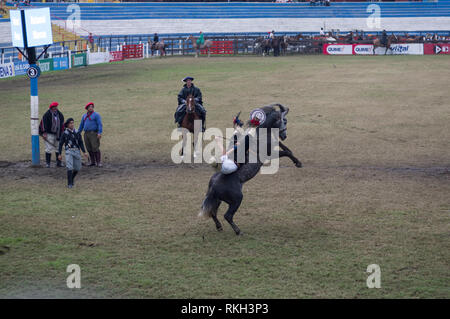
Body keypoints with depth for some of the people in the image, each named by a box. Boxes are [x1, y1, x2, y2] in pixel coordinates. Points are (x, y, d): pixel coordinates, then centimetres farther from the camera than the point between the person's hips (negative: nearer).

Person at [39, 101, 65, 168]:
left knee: (58, 148, 9)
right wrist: (44, 133, -16)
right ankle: (47, 163, -2)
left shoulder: (60, 115, 8)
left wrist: (62, 133, 12)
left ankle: (58, 163, 16)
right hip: (49, 134, -6)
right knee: (49, 148, -8)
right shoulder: (47, 115, -9)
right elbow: (44, 123, -10)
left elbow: (62, 124, 15)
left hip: (57, 134, 6)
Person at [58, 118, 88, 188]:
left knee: (77, 168, 7)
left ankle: (72, 178, 36)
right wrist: (59, 154, -1)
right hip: (69, 152, -4)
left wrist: (84, 152, 1)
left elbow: (81, 143, 11)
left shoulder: (77, 133, 9)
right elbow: (60, 144, 5)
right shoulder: (65, 134, 1)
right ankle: (69, 184, -13)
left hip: (77, 151, 4)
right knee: (70, 167, -18)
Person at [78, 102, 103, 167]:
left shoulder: (96, 115, -1)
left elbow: (100, 124, -9)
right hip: (86, 134, 6)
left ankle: (99, 162, -8)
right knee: (89, 149, 5)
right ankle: (92, 162, 13)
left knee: (95, 148, -11)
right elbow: (81, 125, 22)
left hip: (94, 134, -6)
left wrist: (99, 133, -21)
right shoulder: (84, 116, 17)